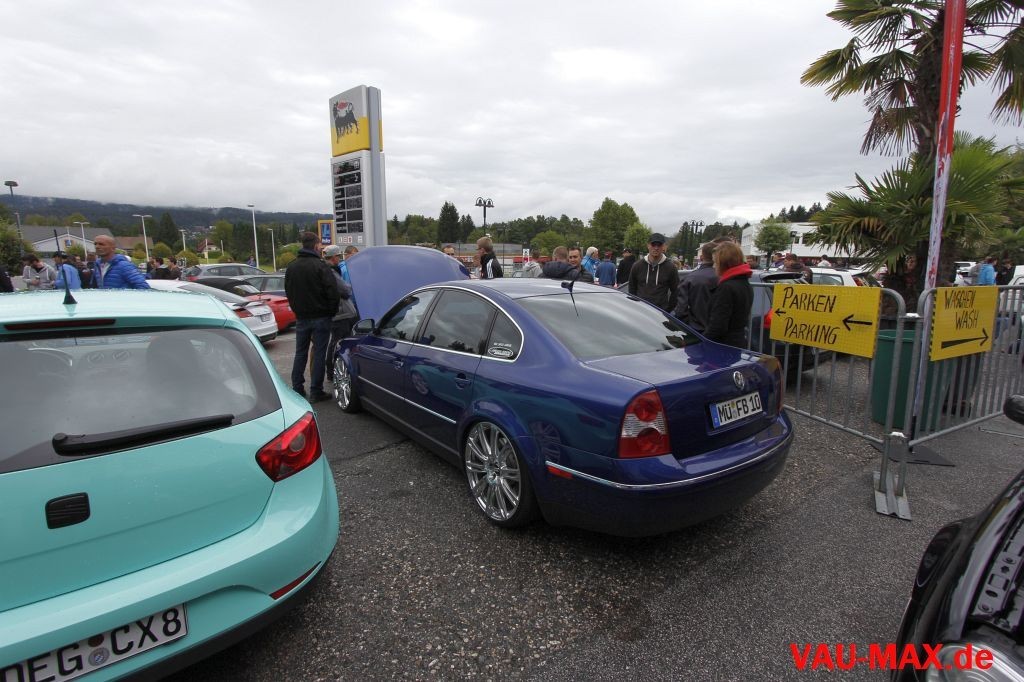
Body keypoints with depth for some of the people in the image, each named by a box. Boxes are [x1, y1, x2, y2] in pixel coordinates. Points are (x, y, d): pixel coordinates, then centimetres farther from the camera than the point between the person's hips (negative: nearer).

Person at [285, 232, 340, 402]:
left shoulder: (291, 267, 7)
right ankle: (316, 392, 3)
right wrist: (331, 312, -2)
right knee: (319, 354, 0)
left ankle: (297, 389, 18)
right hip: (320, 317, -6)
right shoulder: (320, 266, -14)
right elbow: (333, 292, -16)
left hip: (301, 317, 6)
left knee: (300, 353, 14)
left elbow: (288, 292, 14)